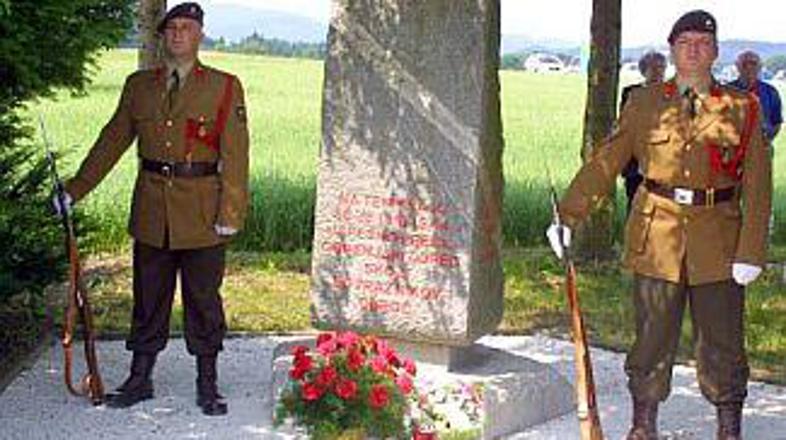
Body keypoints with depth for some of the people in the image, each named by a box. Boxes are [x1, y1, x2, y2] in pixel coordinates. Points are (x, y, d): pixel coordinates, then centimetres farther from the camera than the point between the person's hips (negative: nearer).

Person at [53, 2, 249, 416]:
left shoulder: (224, 87, -1)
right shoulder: (139, 86, 9)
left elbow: (235, 154, -7)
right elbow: (111, 141, 12)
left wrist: (231, 212, -14)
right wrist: (75, 190, 9)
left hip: (202, 214, -3)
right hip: (151, 211, 3)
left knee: (203, 299, 6)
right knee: (148, 297, 12)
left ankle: (207, 385, 17)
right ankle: (140, 379, 25)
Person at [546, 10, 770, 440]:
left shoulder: (741, 109, 3)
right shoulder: (645, 105, 5)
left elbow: (757, 187, 0)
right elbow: (604, 163, 2)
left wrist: (751, 252, -8)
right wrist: (567, 216, -8)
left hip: (718, 241, 0)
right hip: (657, 237, 0)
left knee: (721, 340, 6)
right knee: (653, 337, 5)